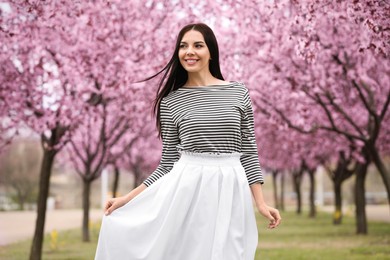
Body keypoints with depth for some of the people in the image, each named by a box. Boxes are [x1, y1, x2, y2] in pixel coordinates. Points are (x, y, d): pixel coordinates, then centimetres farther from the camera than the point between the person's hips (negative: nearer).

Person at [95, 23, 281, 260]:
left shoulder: (239, 93, 4)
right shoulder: (170, 102, 3)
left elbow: (248, 151, 7)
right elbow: (168, 163, 6)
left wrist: (261, 203, 2)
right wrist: (128, 198, 0)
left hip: (230, 192, 1)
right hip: (186, 190, 0)